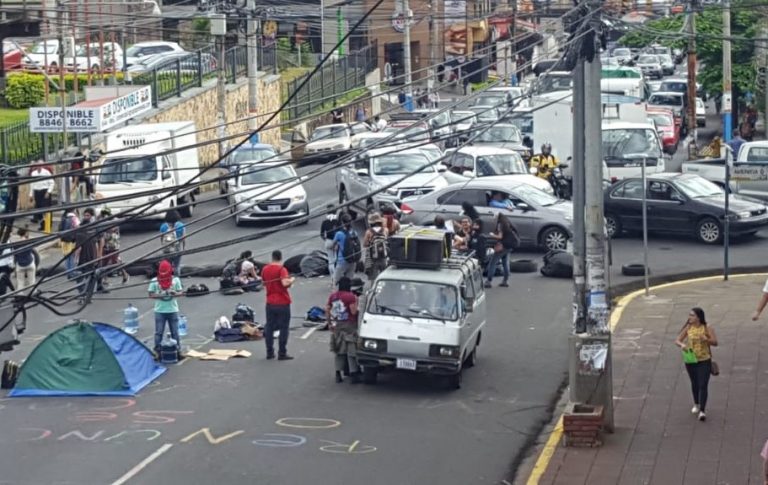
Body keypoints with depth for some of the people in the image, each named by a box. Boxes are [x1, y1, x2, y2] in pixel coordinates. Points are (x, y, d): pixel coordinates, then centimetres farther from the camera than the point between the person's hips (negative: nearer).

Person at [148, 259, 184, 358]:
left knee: (175, 332, 8)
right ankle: (157, 351, 8)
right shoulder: (154, 281, -3)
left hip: (173, 310, 1)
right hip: (159, 310, -1)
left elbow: (181, 293, 5)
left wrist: (175, 293, -18)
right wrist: (159, 296, -19)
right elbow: (151, 294, -1)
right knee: (158, 332, 1)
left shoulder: (175, 280, 1)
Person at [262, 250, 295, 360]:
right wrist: (291, 280, -9)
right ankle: (282, 353, 2)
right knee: (284, 328, 2)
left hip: (270, 303, 5)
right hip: (283, 303, -5)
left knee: (269, 327, 13)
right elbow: (285, 283, -29)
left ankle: (269, 352, 15)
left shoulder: (265, 269, 4)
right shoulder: (281, 269, -14)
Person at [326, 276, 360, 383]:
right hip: (349, 326, -6)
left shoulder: (332, 296, 6)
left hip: (336, 326, 6)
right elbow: (353, 311, -18)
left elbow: (327, 310, 8)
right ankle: (354, 374, -2)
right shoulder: (351, 296, -14)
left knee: (339, 351, 14)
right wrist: (356, 302, -3)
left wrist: (329, 322, 16)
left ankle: (338, 374, 13)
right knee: (352, 351, -1)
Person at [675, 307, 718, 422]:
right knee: (694, 384, 18)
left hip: (704, 361, -3)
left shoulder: (707, 328, -8)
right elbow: (677, 340, 1)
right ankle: (696, 404, 40)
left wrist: (706, 339, -27)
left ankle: (702, 411, -11)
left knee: (703, 385, -10)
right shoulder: (688, 328, 0)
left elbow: (715, 342, -7)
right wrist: (682, 344, -22)